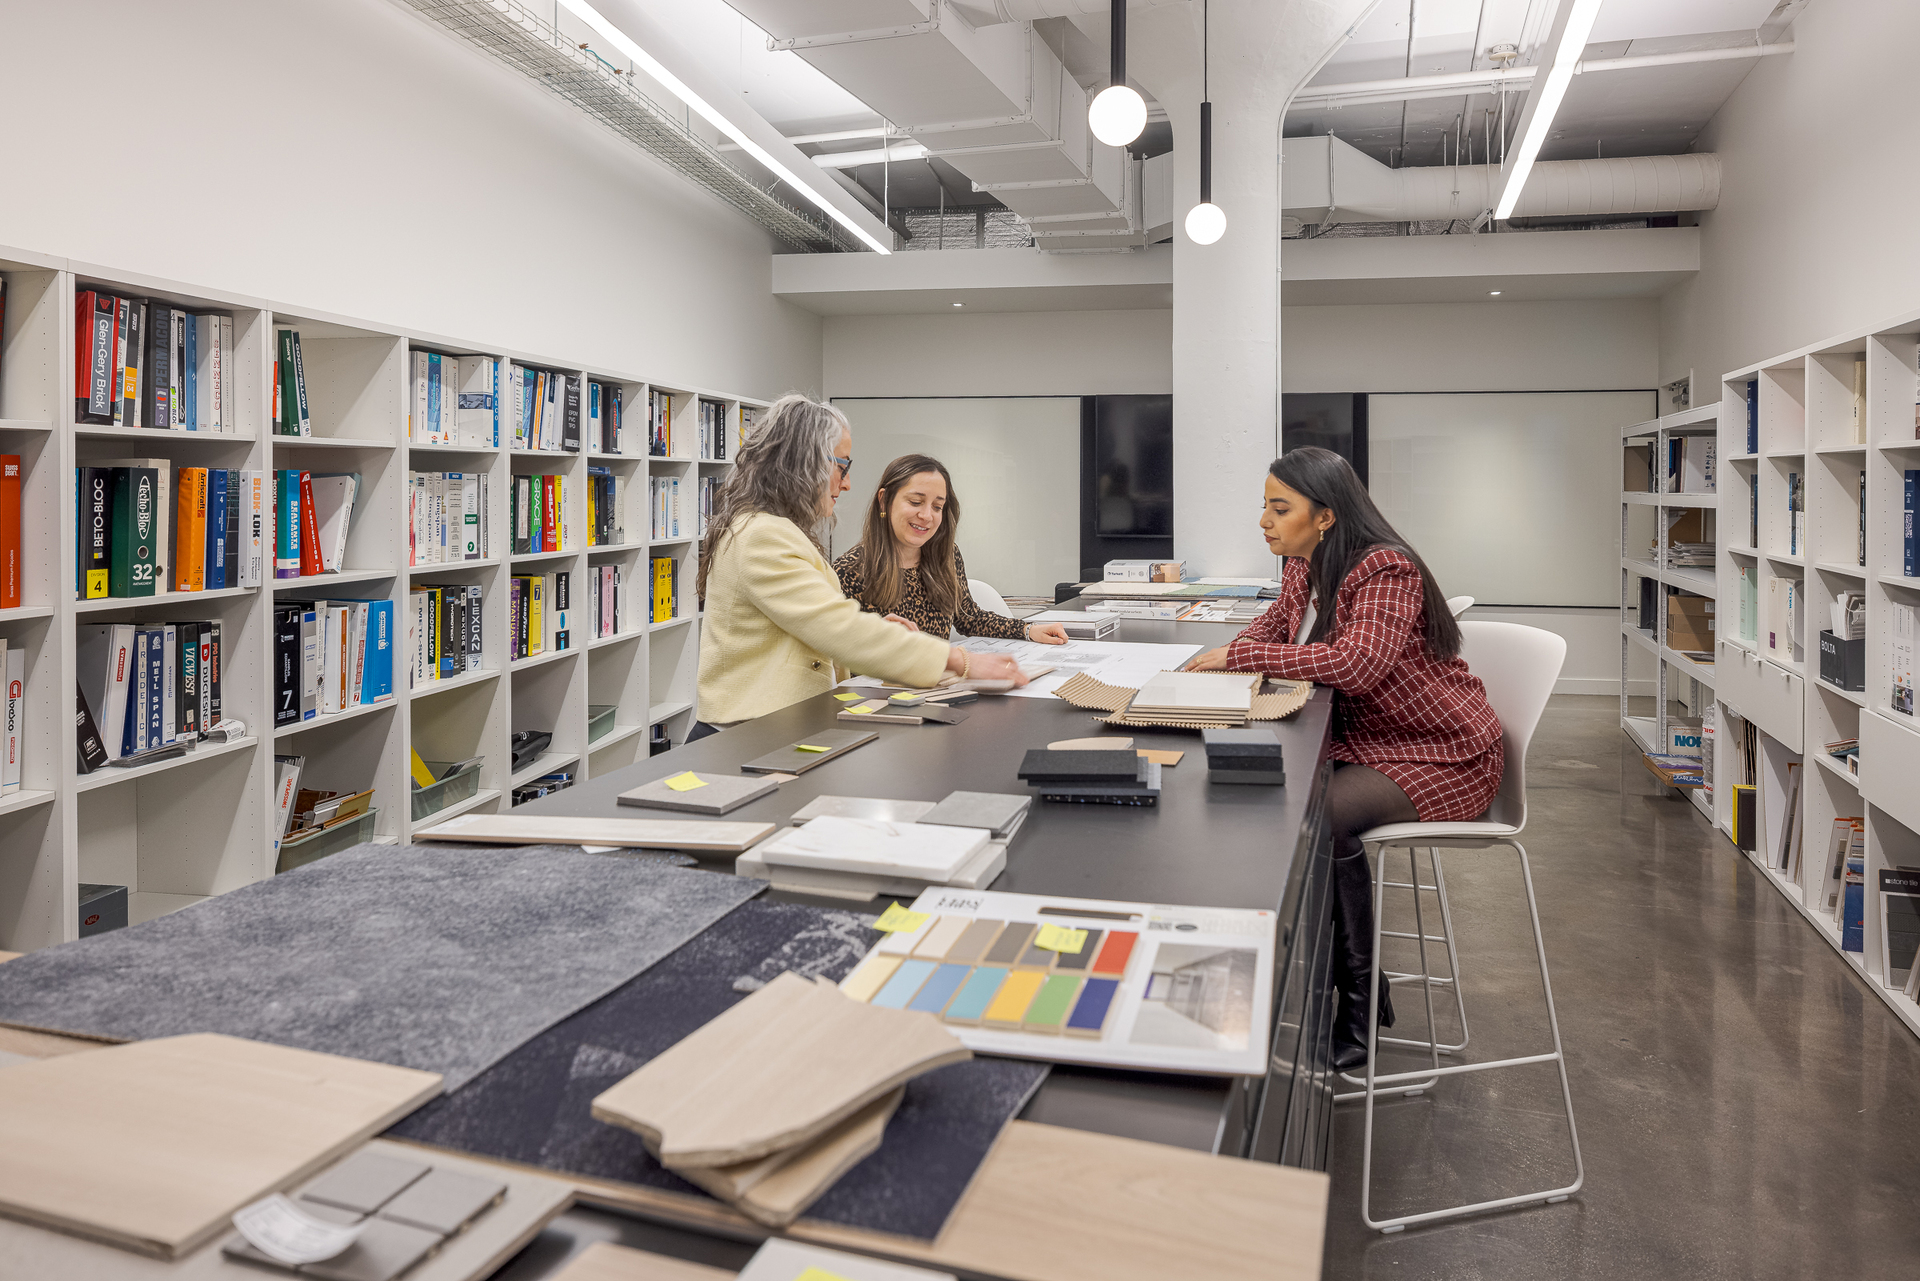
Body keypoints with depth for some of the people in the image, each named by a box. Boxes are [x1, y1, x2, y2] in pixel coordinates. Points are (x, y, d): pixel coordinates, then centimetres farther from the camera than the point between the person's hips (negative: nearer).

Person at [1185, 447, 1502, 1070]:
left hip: (1443, 757, -8)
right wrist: (1232, 653, -2)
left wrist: (1241, 655, -30)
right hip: (1364, 740, 8)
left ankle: (1360, 1008, -11)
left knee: (1323, 814, -30)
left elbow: (1356, 663, -36)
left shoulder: (1386, 571, -22)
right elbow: (1277, 622, 23)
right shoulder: (1302, 568, 4)